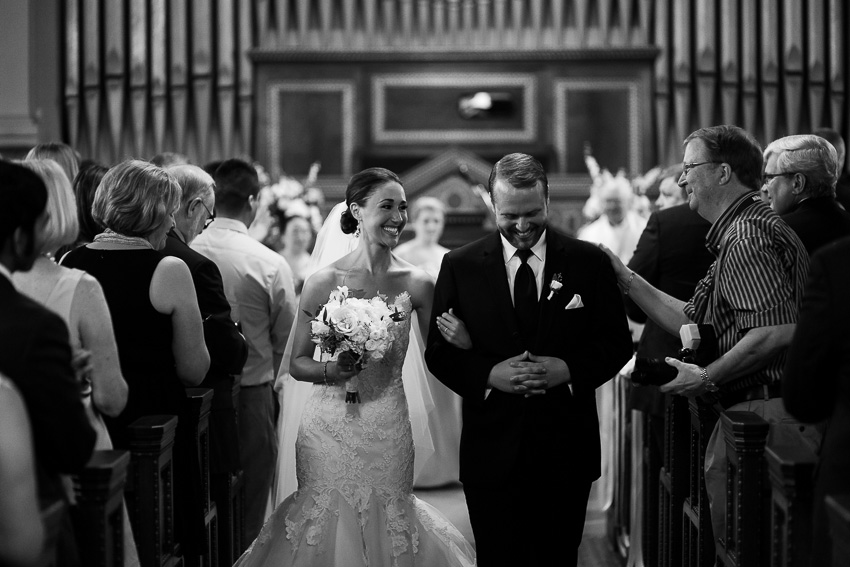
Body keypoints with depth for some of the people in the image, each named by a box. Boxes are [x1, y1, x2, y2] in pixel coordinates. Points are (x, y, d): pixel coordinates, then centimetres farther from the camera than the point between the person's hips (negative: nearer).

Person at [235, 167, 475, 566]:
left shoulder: (416, 284, 0)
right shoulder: (324, 282, -4)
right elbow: (297, 363, 1)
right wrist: (330, 370, -15)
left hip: (388, 430, 1)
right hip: (330, 426, -1)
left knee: (387, 525, 5)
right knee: (329, 524, 1)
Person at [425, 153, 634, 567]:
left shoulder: (589, 263, 2)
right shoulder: (459, 266, 2)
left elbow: (617, 343, 4)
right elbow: (438, 353, 3)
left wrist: (568, 370, -14)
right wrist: (490, 375, -15)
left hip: (567, 452, 0)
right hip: (492, 451, 0)